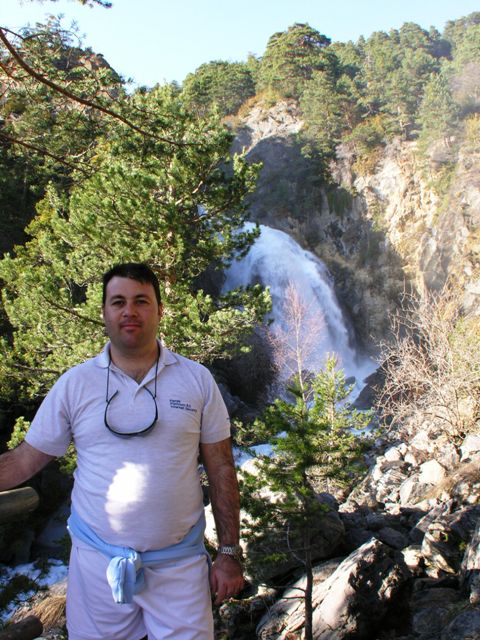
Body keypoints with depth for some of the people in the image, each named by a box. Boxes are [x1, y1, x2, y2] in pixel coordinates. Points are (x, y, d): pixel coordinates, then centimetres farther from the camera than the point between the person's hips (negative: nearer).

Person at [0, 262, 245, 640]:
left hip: (180, 563, 0)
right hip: (98, 562, 1)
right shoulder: (74, 383, -3)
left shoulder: (197, 380, -3)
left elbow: (221, 470, 0)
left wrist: (229, 554, -1)